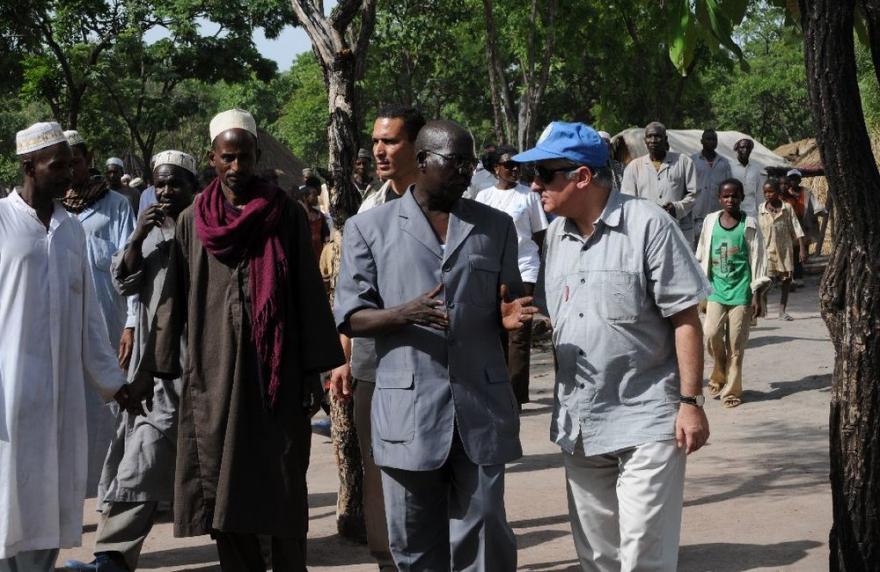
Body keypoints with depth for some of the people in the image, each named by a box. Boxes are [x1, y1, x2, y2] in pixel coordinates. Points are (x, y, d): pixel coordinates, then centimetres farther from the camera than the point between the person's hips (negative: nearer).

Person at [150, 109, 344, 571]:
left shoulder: (286, 215, 2)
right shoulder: (192, 221, 7)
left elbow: (308, 293, 1)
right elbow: (175, 299, 10)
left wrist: (313, 371, -4)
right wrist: (167, 369, 6)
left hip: (276, 374, -2)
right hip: (213, 376, 2)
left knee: (283, 484, 1)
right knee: (221, 490, 3)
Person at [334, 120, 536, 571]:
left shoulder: (496, 226, 12)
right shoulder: (369, 228, 4)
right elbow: (348, 317, 1)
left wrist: (509, 315, -6)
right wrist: (404, 314, -18)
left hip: (482, 406, 1)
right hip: (407, 410, -1)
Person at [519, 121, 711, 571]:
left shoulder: (648, 225, -9)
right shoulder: (555, 235, 10)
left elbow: (684, 319, -9)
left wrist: (690, 402, -12)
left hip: (645, 421, -6)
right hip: (579, 427, 6)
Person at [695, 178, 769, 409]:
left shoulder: (749, 225, -2)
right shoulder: (711, 221, 5)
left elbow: (758, 260, -1)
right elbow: (702, 256, 12)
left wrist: (756, 295, -4)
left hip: (741, 292, -2)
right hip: (716, 290, 2)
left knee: (735, 344, 0)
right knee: (712, 336, -9)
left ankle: (732, 390, 10)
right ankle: (719, 377, 17)